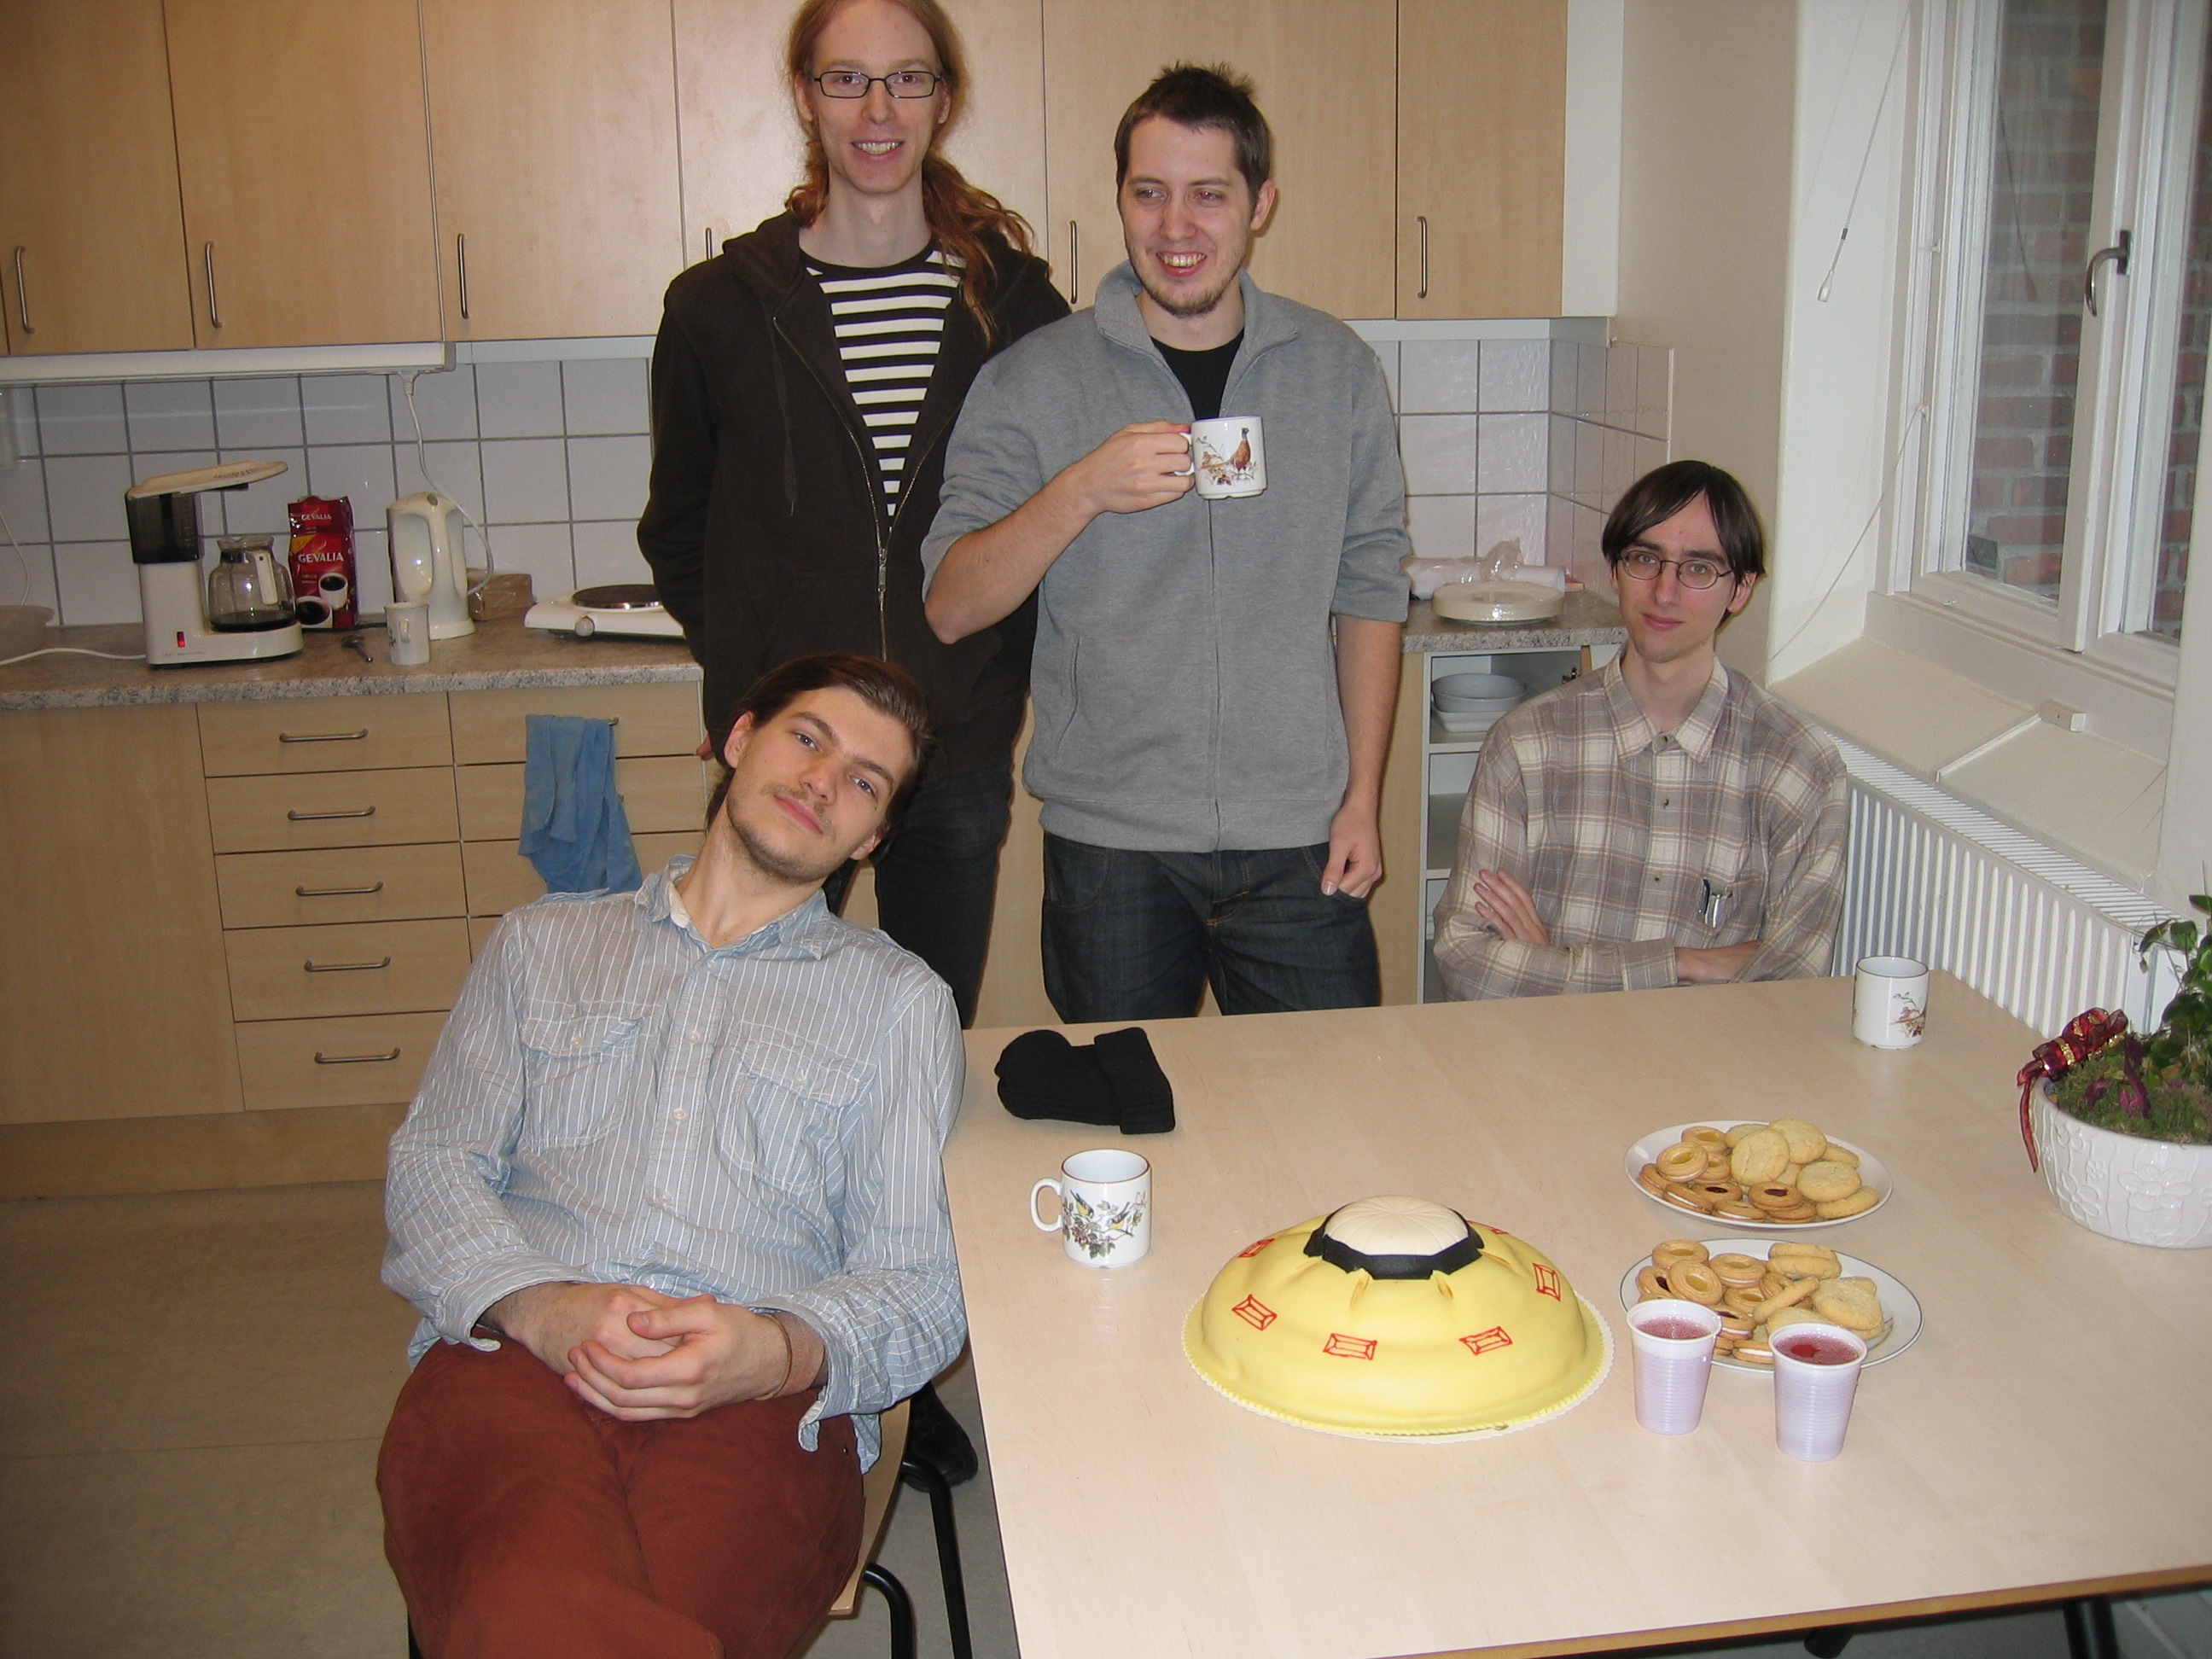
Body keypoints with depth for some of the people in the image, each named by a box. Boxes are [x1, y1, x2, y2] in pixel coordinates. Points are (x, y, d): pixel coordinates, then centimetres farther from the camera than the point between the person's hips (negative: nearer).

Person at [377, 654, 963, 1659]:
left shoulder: (901, 1001, 19)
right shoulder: (544, 943, 25)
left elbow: (921, 1286, 10)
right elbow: (432, 1162, 14)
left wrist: (779, 1351, -14)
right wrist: (537, 1305, -9)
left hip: (759, 1395, 0)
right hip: (512, 1357, 1)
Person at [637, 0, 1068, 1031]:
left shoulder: (1013, 301, 1)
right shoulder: (720, 306, 0)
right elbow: (677, 530, 11)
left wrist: (1009, 667, 4)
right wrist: (744, 663, 3)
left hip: (961, 752, 1)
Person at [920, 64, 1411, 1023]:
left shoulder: (1338, 370, 5)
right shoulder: (1035, 381, -1)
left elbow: (1370, 593, 9)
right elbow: (951, 608, -7)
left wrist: (1361, 797, 3)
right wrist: (1082, 491, -21)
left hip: (1297, 843, 2)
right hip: (1110, 846, -1)